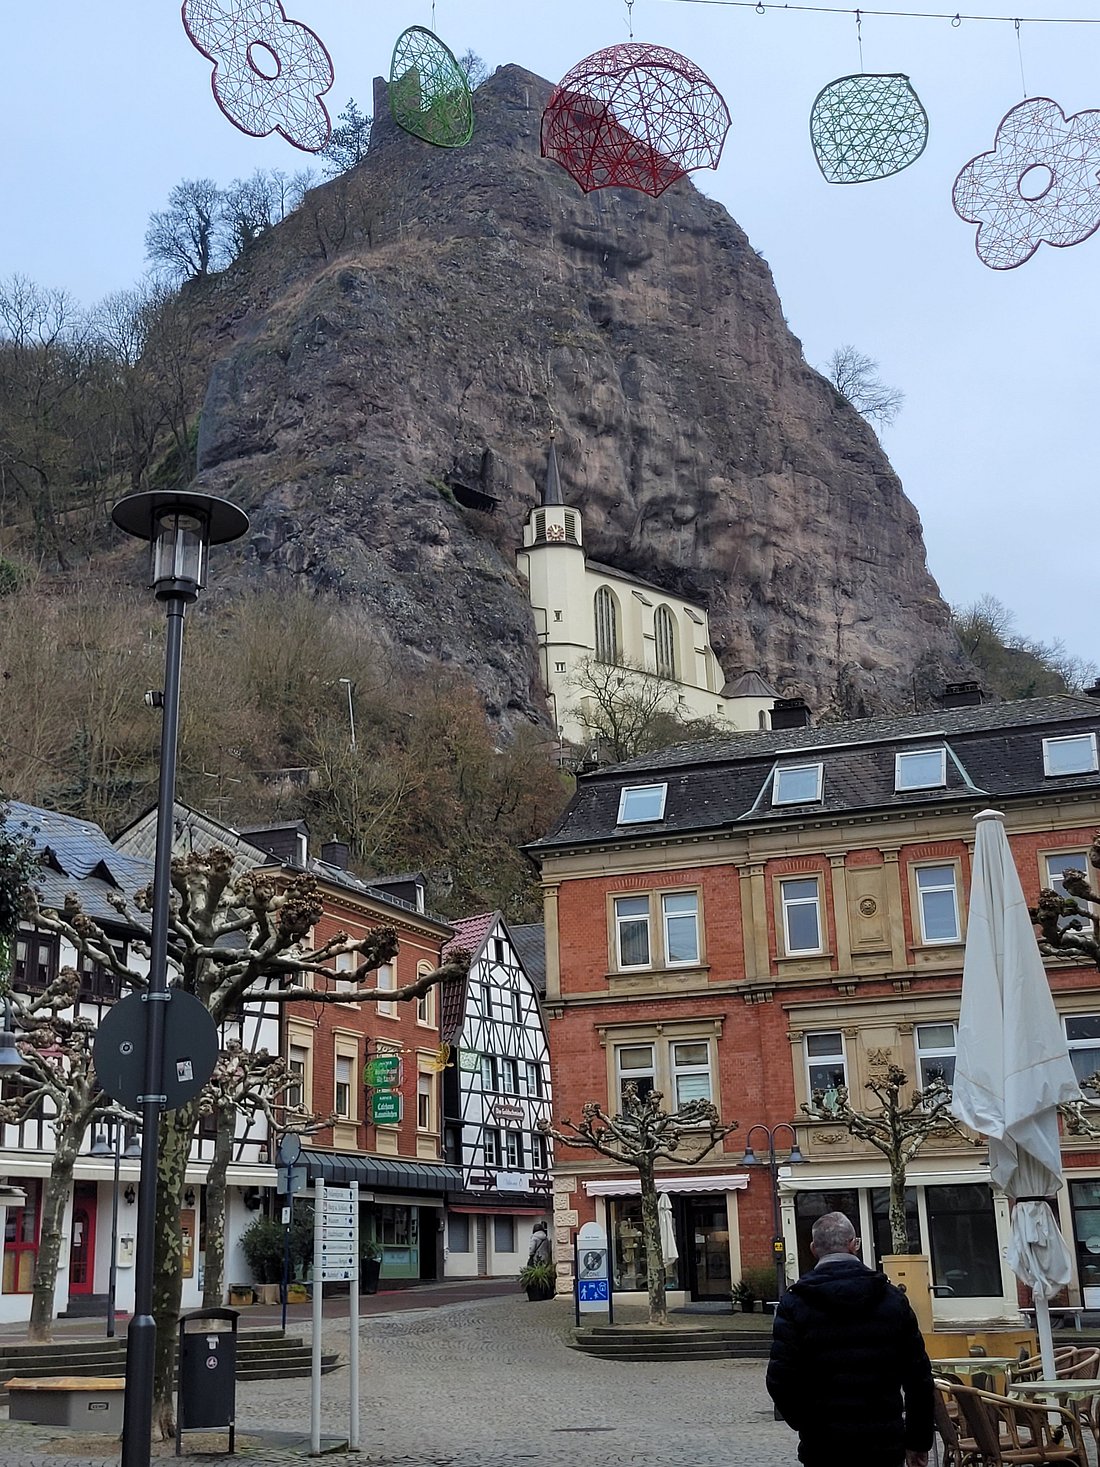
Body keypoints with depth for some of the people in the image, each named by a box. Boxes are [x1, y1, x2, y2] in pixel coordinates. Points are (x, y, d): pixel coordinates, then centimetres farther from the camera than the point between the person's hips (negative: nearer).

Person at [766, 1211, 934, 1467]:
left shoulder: (795, 1303, -5)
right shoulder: (892, 1298, 2)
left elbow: (780, 1379, -10)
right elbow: (918, 1376, 3)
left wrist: (806, 1424, 7)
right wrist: (918, 1443, 11)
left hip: (823, 1445, -1)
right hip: (883, 1443, 2)